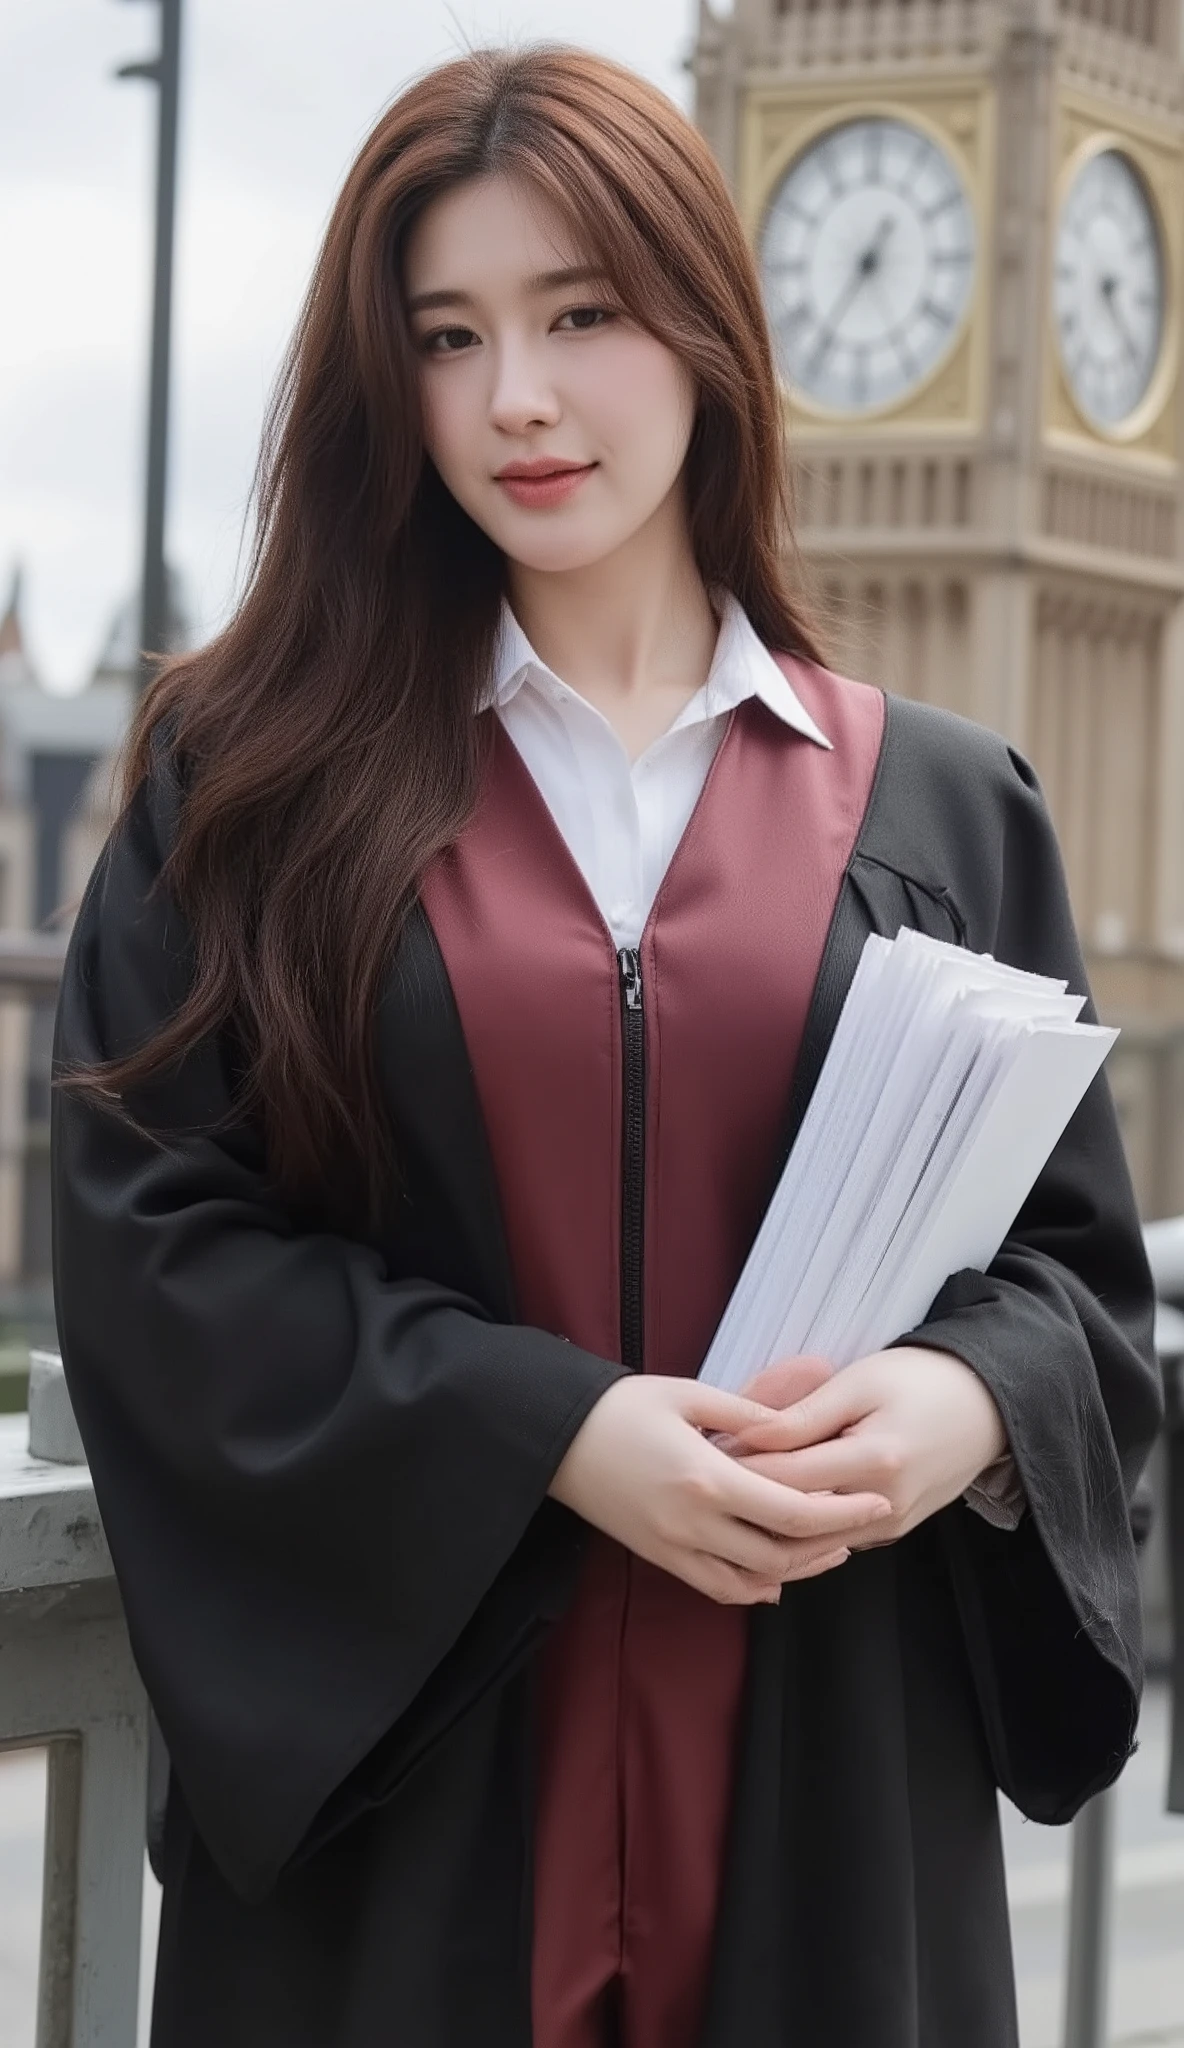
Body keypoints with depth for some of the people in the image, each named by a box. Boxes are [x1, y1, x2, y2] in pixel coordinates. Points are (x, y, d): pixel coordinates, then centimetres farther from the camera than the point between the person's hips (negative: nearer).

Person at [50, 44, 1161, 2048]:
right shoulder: (252, 778, 3)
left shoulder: (946, 807, 7)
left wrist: (971, 1399, -14)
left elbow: (1086, 1262, 9)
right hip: (383, 1757, -1)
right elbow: (148, 1233, -4)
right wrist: (550, 1429, -16)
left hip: (829, 1782, 2)